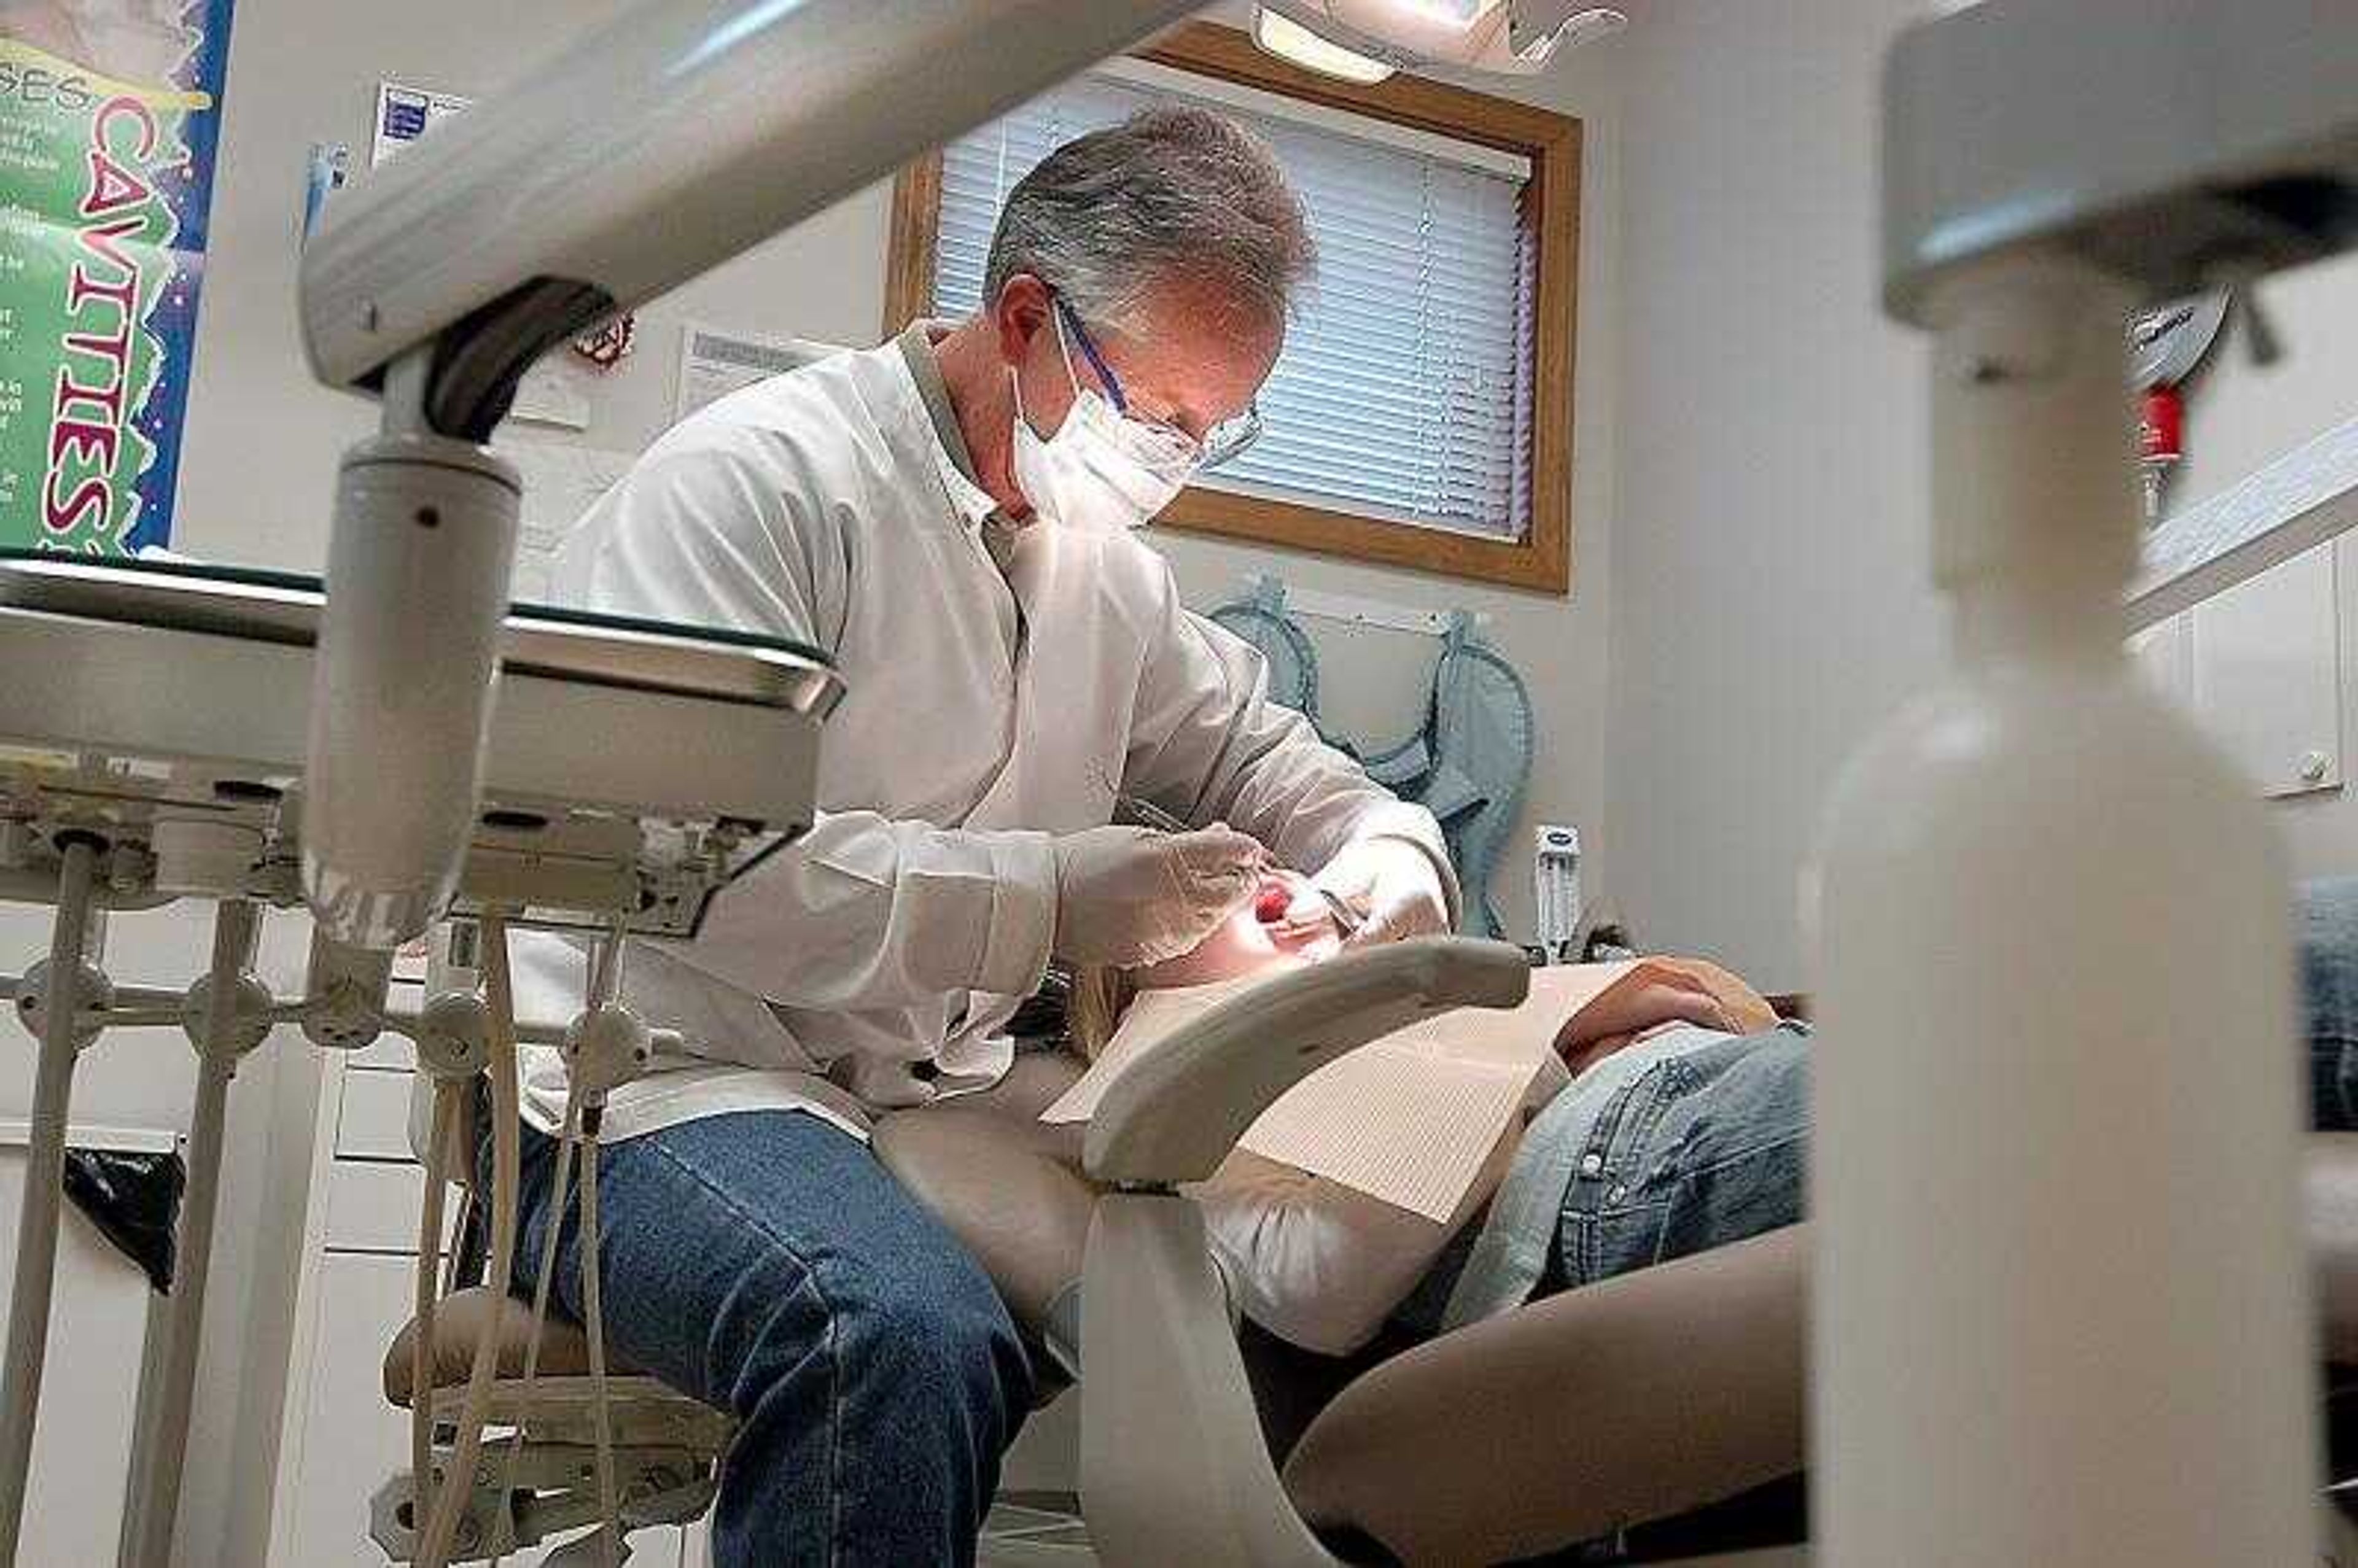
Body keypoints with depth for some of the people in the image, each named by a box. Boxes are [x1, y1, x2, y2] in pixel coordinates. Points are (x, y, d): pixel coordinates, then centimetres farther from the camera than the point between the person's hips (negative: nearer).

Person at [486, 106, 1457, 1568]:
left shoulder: (1103, 561, 15)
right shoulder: (752, 477, -10)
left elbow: (1258, 755, 29)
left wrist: (1388, 856, 5)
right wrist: (1057, 899, -24)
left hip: (941, 1095, 8)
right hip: (668, 1080, -7)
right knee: (907, 1338, -38)